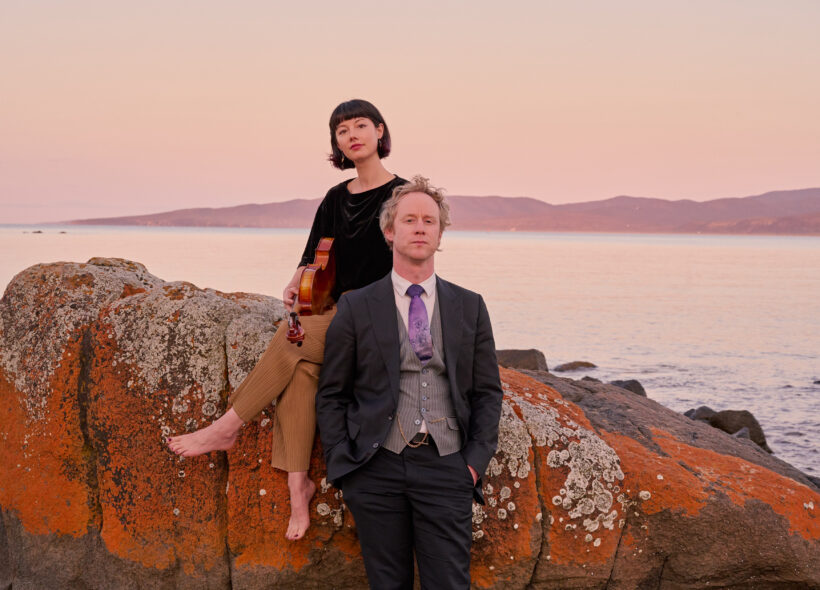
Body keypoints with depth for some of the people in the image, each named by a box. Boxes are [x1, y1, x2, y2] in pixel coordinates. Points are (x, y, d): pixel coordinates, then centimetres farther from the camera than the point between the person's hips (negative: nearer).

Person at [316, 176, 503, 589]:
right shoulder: (356, 307, 4)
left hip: (446, 467, 1)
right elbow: (331, 395, 6)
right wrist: (341, 465, -2)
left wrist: (476, 461, 0)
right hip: (377, 468, -1)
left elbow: (488, 392, 11)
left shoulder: (469, 307, 9)